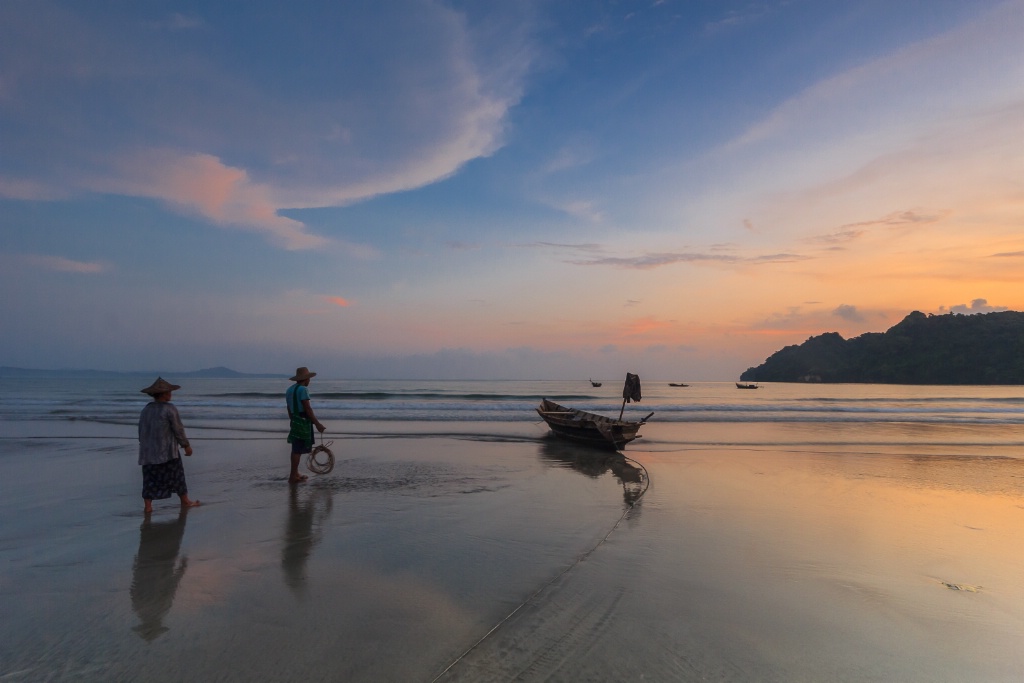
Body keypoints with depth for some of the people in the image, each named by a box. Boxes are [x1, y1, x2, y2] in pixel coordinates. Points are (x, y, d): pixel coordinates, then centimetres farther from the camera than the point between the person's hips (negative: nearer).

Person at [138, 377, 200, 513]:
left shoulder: (146, 409, 6)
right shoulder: (169, 409, -13)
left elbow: (141, 430, 12)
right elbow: (178, 429, -12)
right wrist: (186, 445, -2)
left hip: (148, 451, 6)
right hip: (167, 450, -6)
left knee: (150, 477, 10)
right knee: (177, 475, 8)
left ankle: (148, 506, 6)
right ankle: (185, 501, 20)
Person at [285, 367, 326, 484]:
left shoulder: (290, 389, 15)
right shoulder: (302, 389, -13)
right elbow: (307, 409, -18)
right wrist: (317, 424, -16)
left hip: (295, 421, 10)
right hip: (303, 422, -10)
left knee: (296, 449, 17)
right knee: (298, 450, -6)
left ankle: (295, 474, 26)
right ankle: (293, 477, -3)